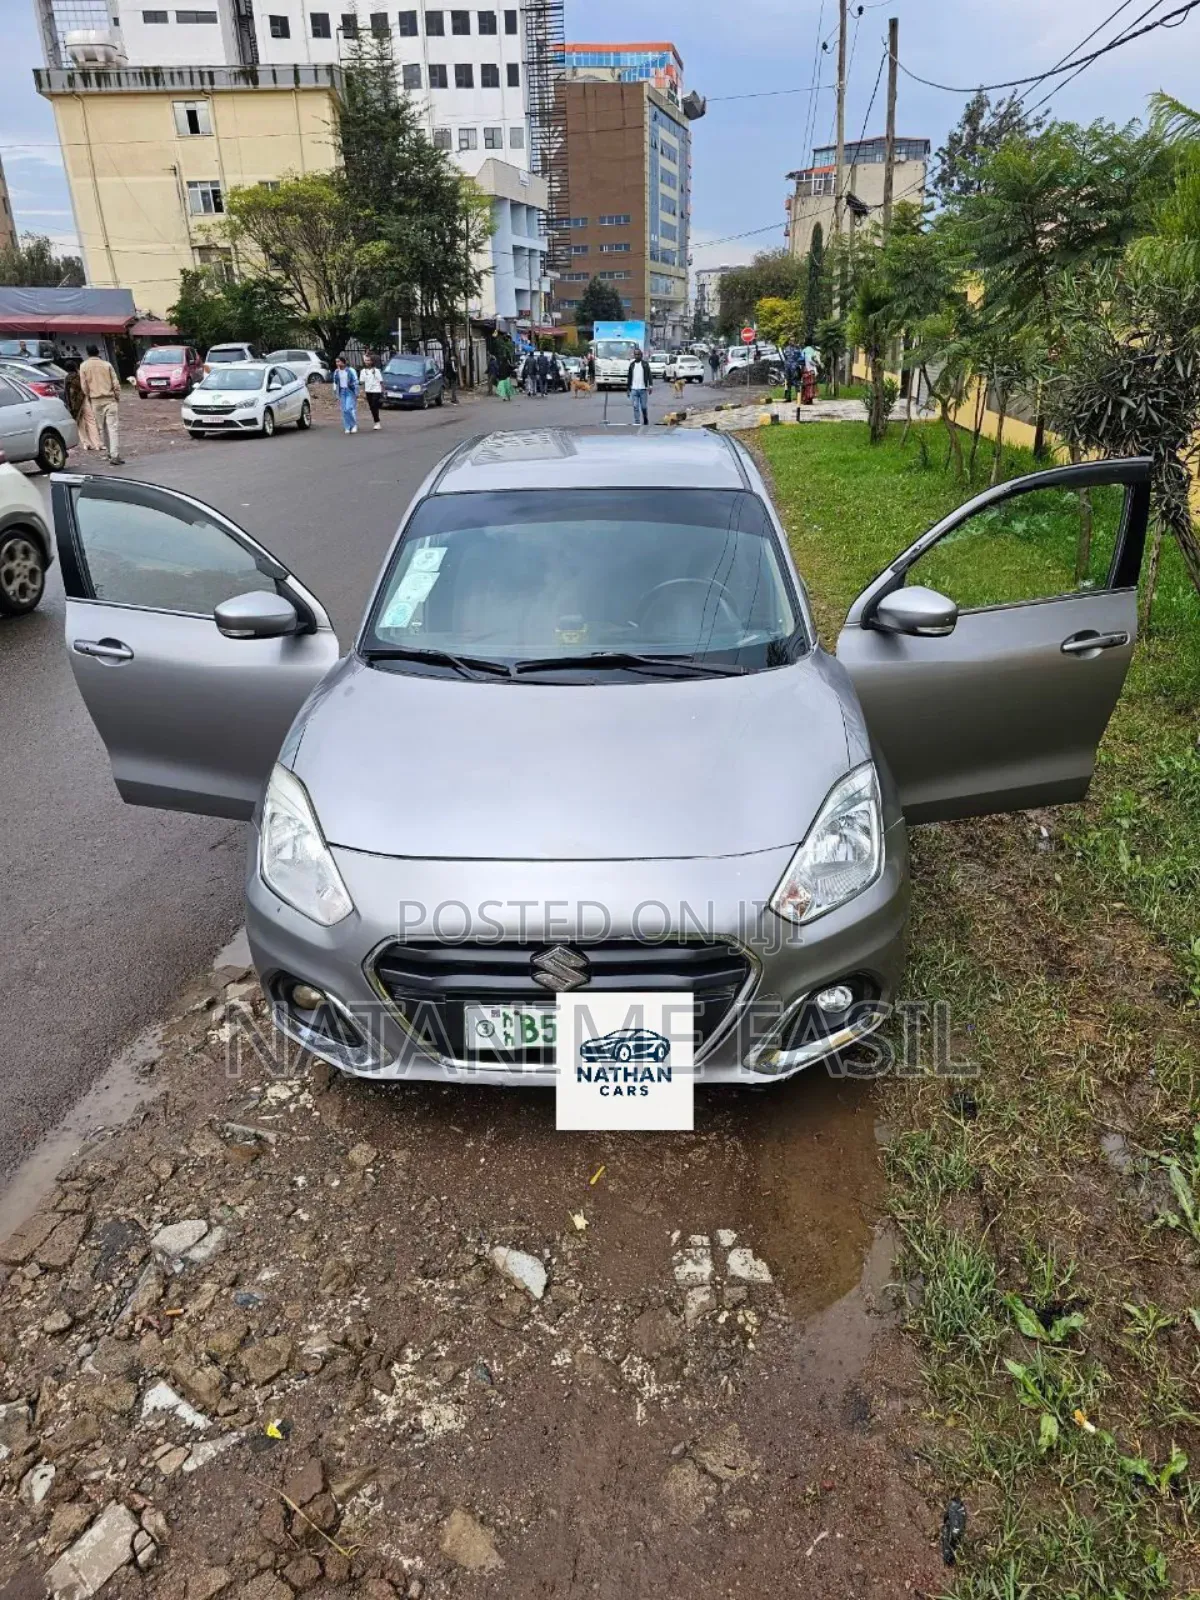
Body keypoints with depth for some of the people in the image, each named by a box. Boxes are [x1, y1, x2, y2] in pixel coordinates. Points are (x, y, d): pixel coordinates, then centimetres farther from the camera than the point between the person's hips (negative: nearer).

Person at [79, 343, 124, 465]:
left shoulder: (84, 366, 3)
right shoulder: (107, 364, -1)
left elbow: (84, 386, 2)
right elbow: (116, 383, -2)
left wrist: (89, 398, 17)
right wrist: (117, 397, 11)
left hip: (95, 401, 2)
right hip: (109, 399, -2)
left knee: (102, 428, 14)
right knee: (113, 427, -6)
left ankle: (112, 453, 22)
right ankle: (114, 456, -16)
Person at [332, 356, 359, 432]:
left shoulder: (351, 370, -9)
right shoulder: (336, 372, 6)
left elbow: (356, 382, -6)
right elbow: (335, 383, 14)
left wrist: (356, 394, -7)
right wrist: (336, 395, 12)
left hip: (350, 391, -5)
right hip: (342, 392, 5)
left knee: (349, 409, -15)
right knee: (344, 410, 3)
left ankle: (354, 425, 4)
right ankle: (347, 427, 11)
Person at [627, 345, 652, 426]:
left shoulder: (645, 364, 4)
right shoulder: (632, 364, 11)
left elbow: (649, 375, -1)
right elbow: (629, 377, 14)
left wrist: (649, 386, -11)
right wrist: (628, 388, 10)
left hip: (643, 389, -2)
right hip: (634, 389, 2)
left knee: (644, 407, 2)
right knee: (635, 407, -3)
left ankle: (646, 422, 19)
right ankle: (636, 423, 0)